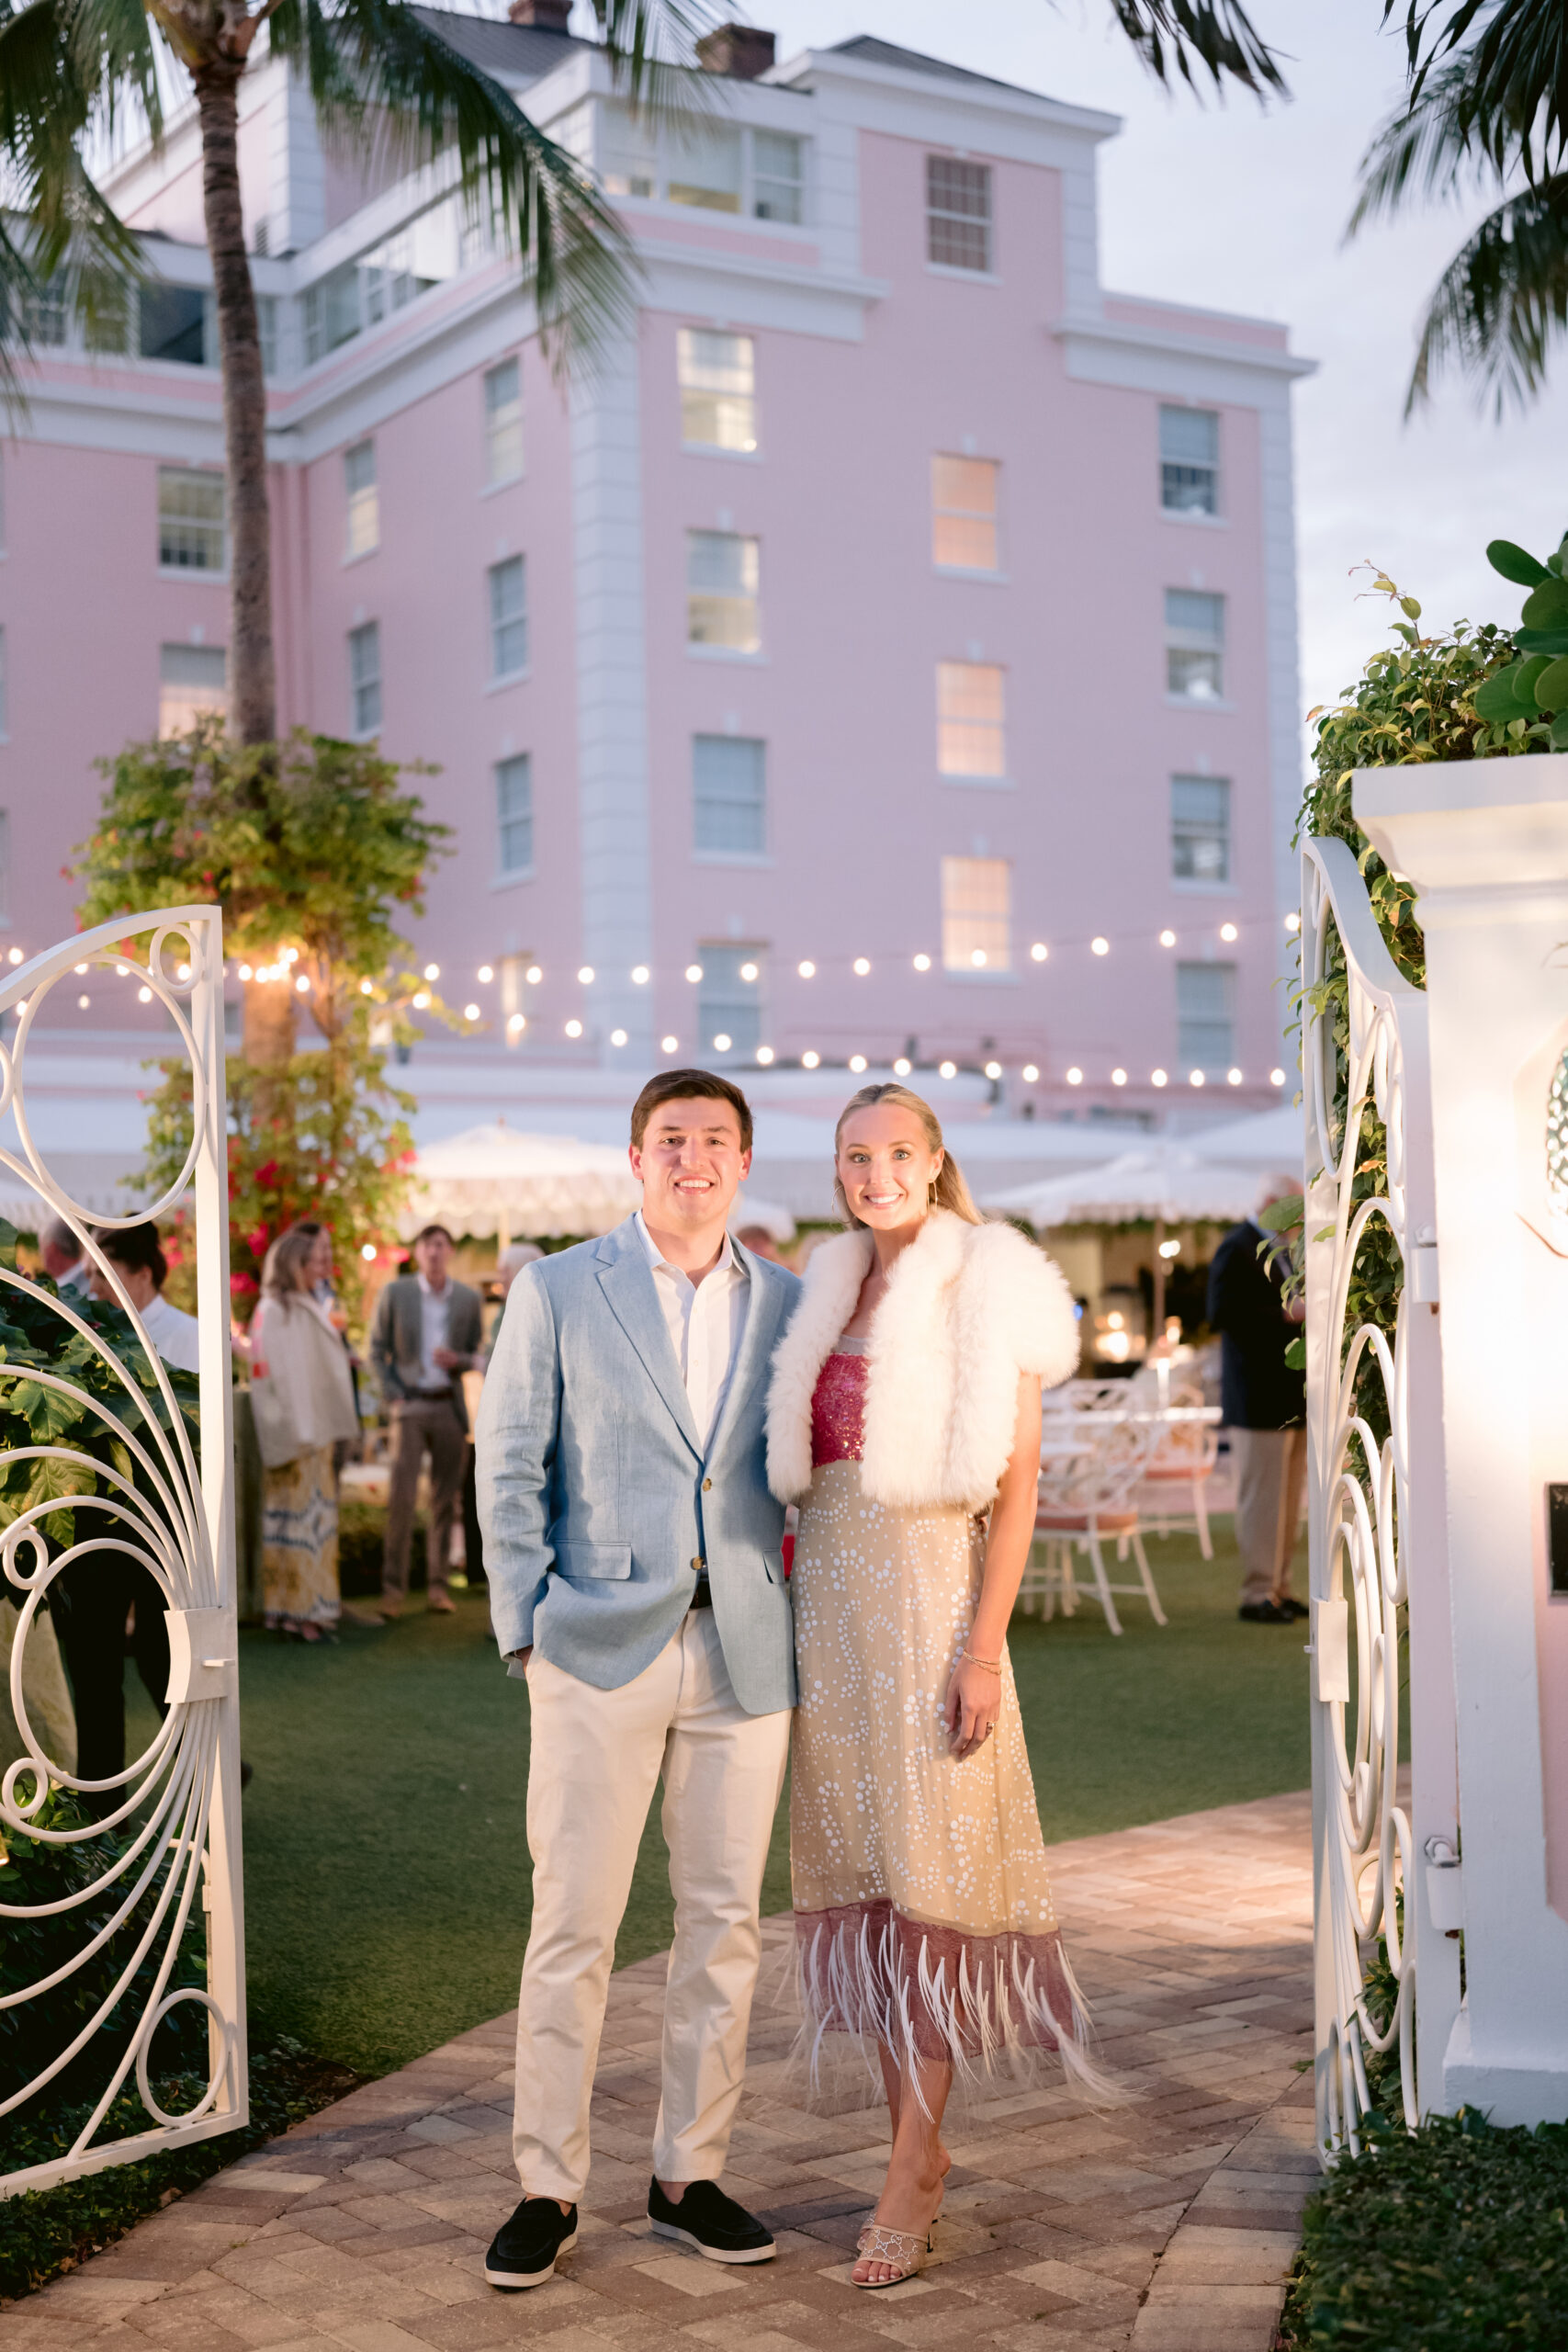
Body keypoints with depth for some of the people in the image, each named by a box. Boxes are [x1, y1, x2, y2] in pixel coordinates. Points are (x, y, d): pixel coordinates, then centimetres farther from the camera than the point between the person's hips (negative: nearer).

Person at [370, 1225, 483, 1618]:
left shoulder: (468, 1299, 6)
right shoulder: (395, 1294, 1)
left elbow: (479, 1355, 13)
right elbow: (377, 1350, 5)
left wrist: (459, 1360, -9)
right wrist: (393, 1395, -5)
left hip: (450, 1405, 2)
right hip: (410, 1404, -2)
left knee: (445, 1499, 4)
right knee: (401, 1496, -10)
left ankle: (437, 1585, 12)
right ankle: (393, 1586, -2)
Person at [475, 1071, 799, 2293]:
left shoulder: (788, 1303, 9)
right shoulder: (556, 1290, 3)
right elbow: (510, 1471, 2)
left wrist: (815, 1636, 5)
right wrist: (527, 1629, -4)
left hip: (746, 1653, 3)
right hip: (602, 1649, -2)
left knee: (725, 1922, 8)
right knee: (573, 1925, -1)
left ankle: (690, 2174, 22)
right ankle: (549, 2189, 11)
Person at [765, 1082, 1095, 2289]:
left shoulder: (989, 1293, -3)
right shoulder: (831, 1293, 13)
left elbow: (1016, 1486, -7)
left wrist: (983, 1646, -14)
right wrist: (796, 1591, 6)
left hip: (931, 1581, -6)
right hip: (828, 1589, 6)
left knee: (926, 1859, -3)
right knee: (854, 1864, 7)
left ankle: (914, 2164, 2)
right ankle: (917, 2135, 19)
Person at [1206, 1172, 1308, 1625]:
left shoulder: (1280, 1248, 19)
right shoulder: (1238, 1249, -11)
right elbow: (1222, 1314, -20)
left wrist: (1305, 1311, 9)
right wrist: (1285, 1314, -21)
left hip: (1291, 1395, 9)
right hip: (1259, 1396, -9)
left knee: (1288, 1499, 11)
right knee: (1261, 1498, -6)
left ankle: (1278, 1589, 17)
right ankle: (1256, 1595, -2)